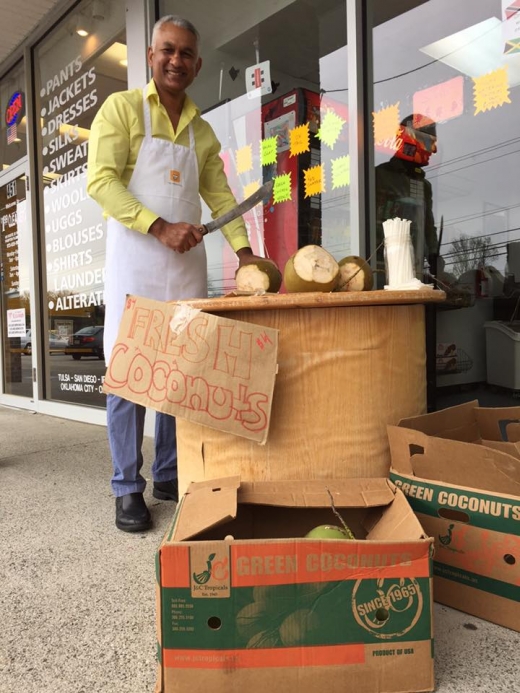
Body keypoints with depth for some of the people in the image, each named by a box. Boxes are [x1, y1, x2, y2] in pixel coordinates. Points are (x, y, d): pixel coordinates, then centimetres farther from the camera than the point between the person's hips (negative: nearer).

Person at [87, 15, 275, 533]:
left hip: (187, 262, 5)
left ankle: (170, 476, 19)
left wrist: (243, 250, -2)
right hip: (134, 257, -4)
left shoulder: (203, 132, 18)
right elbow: (100, 181, -8)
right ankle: (128, 489, 8)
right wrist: (160, 227, -19)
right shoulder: (121, 108, 3)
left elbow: (219, 195, 14)